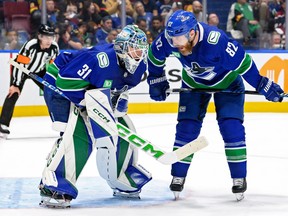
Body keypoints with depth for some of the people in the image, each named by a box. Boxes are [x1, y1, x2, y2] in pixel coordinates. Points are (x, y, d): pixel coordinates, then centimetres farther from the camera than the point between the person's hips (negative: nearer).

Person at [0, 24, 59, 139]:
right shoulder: (30, 45, -35)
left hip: (39, 71, 5)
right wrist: (15, 85, -31)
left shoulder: (54, 47, -20)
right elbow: (20, 65, -32)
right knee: (14, 94, -20)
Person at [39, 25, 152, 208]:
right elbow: (67, 80, -35)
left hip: (94, 93, 9)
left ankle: (124, 182, 26)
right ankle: (53, 188, -31)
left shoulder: (139, 68, -8)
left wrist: (120, 99, -10)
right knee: (78, 134, -28)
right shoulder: (102, 59, -35)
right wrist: (88, 102, -33)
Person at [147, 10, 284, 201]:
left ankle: (239, 178, 0)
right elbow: (155, 56, -4)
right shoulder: (169, 39, -27)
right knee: (186, 128, -3)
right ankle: (178, 177, 8)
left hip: (227, 82, -4)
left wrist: (263, 85, -23)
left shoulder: (216, 41, -42)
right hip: (193, 83, 4)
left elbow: (243, 63, -31)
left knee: (231, 127, -12)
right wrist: (157, 81, 3)